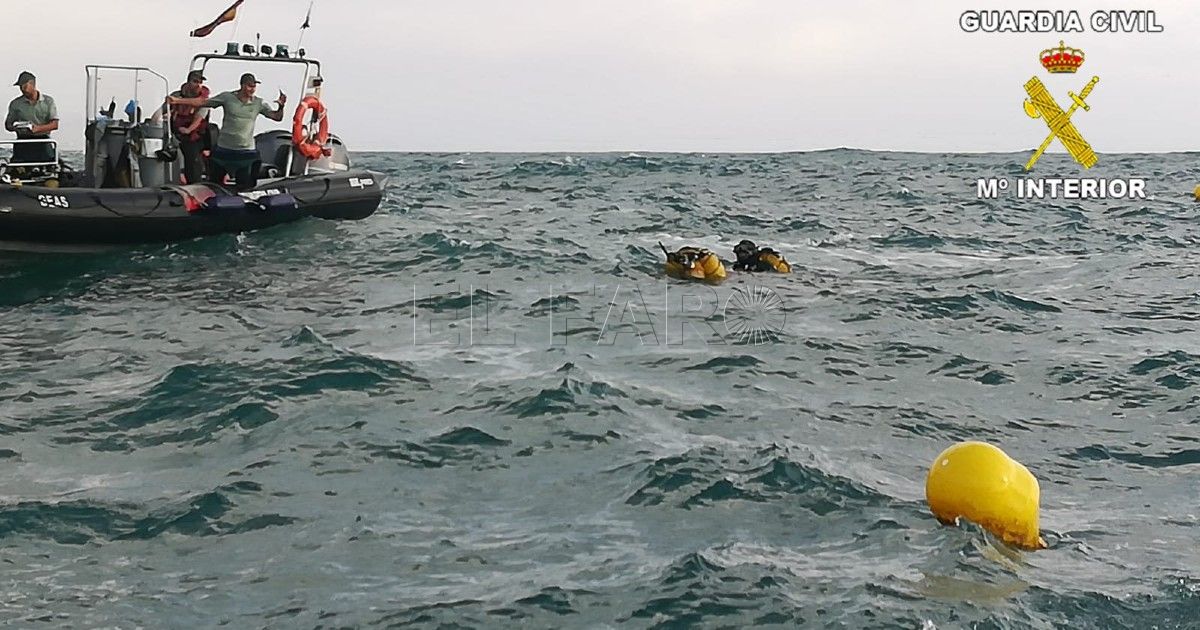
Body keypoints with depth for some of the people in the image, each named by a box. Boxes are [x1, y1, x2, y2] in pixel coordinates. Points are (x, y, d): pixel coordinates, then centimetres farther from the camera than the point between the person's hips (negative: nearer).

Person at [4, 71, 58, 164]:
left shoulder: (48, 101, 6)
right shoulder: (15, 104, 10)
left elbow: (55, 124, -2)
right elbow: (8, 124, 15)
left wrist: (38, 128, -18)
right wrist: (15, 127, -10)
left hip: (43, 141, -1)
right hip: (23, 142, 1)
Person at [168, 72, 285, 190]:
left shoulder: (259, 103, -1)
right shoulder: (227, 97, -4)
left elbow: (277, 117, -2)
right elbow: (202, 102, -3)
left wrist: (281, 106, -25)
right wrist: (177, 101, -9)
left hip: (246, 151, 0)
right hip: (223, 149, 0)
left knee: (245, 187, 1)